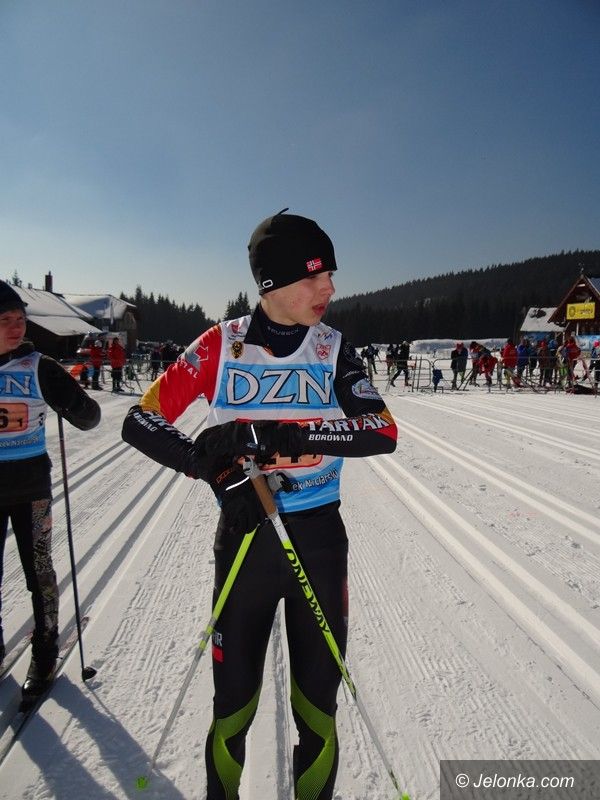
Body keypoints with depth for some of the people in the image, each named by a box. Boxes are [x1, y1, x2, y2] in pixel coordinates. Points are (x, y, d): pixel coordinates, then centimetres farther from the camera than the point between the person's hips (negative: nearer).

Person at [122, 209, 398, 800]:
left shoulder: (333, 350, -2)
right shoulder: (221, 345, -6)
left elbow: (383, 432, -15)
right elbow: (141, 422, -6)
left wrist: (268, 436, -27)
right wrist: (216, 469, -23)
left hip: (319, 536, 1)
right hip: (243, 534, -1)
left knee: (318, 700, 13)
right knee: (234, 699, 14)